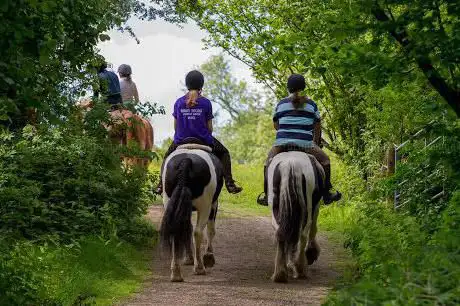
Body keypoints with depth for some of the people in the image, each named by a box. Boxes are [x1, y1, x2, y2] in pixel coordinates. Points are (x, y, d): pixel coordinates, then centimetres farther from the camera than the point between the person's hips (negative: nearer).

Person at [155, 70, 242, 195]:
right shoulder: (206, 103, -7)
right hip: (203, 140, -2)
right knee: (223, 153, 23)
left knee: (168, 156, 31)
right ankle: (229, 184, 12)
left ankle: (161, 185, 21)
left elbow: (175, 126, 4)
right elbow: (209, 127, -3)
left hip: (181, 141, 2)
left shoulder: (178, 102, -2)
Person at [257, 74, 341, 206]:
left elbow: (275, 125, 15)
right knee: (324, 159, 19)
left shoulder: (281, 104, 9)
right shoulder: (311, 104, 7)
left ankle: (266, 195, 17)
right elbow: (317, 127, 11)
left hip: (282, 143, 1)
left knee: (268, 162, 25)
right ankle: (326, 194, 16)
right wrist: (316, 143, 25)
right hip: (305, 144, -1)